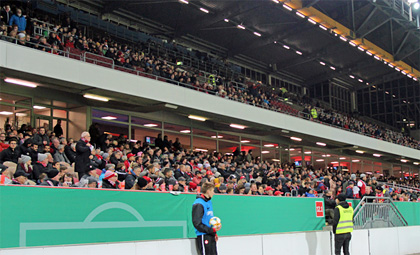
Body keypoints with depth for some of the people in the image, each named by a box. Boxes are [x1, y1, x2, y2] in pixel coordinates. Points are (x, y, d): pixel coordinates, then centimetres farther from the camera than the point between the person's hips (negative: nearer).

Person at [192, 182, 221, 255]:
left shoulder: (209, 201, 14)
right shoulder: (198, 204, -16)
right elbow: (197, 223, -19)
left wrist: (214, 233, 16)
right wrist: (212, 230, -21)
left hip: (211, 236, 9)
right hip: (203, 236, -9)